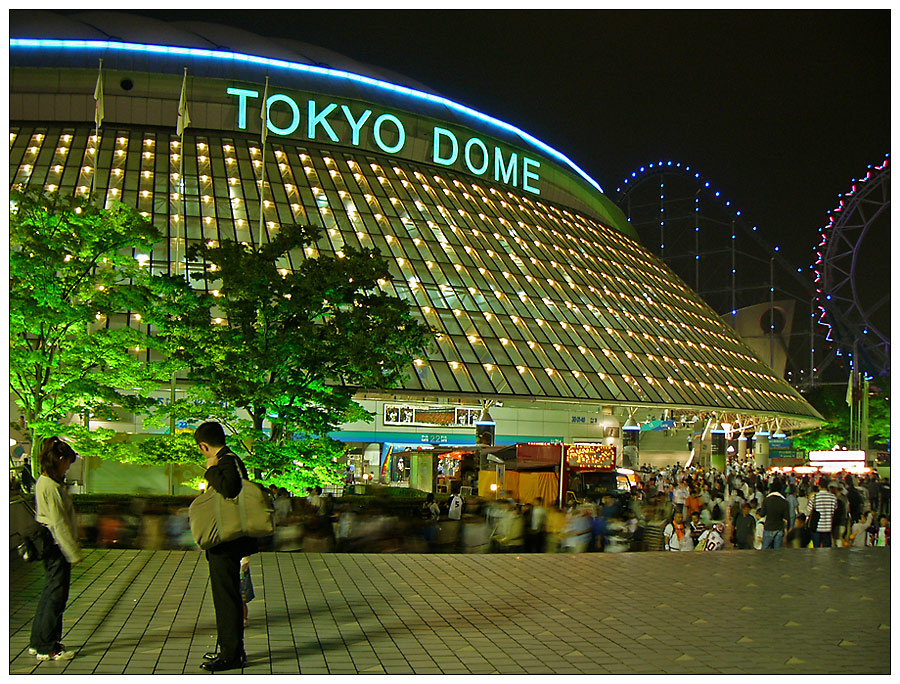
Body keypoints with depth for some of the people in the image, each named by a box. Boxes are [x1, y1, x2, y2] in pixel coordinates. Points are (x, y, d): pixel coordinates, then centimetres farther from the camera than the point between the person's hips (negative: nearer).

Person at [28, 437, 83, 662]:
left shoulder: (43, 482, 11)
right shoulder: (52, 487, -20)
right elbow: (59, 524, -21)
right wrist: (74, 553, -18)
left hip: (51, 547, 10)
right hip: (57, 547, -10)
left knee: (49, 593, 17)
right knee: (56, 596, -2)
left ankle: (38, 642, 26)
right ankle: (48, 648, 6)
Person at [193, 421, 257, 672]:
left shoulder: (228, 461, -15)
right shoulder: (226, 460, 16)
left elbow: (229, 489, -34)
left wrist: (211, 470, -21)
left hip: (226, 544, -11)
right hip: (222, 543, 11)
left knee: (227, 597, -5)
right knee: (225, 597, 17)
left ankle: (232, 654, 0)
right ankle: (229, 649, 26)